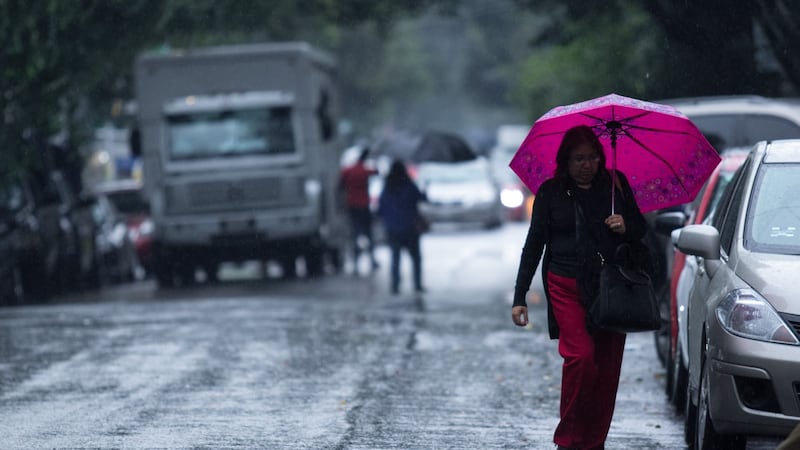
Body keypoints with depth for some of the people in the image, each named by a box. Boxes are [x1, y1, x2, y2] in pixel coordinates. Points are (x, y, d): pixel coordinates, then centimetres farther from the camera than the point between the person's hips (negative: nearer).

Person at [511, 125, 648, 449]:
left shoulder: (615, 184, 10)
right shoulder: (551, 192, 6)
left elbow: (641, 228, 19)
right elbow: (534, 245, 9)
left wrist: (626, 226, -6)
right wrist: (519, 297, 5)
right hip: (566, 287, -2)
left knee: (608, 368, 1)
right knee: (581, 356, -18)